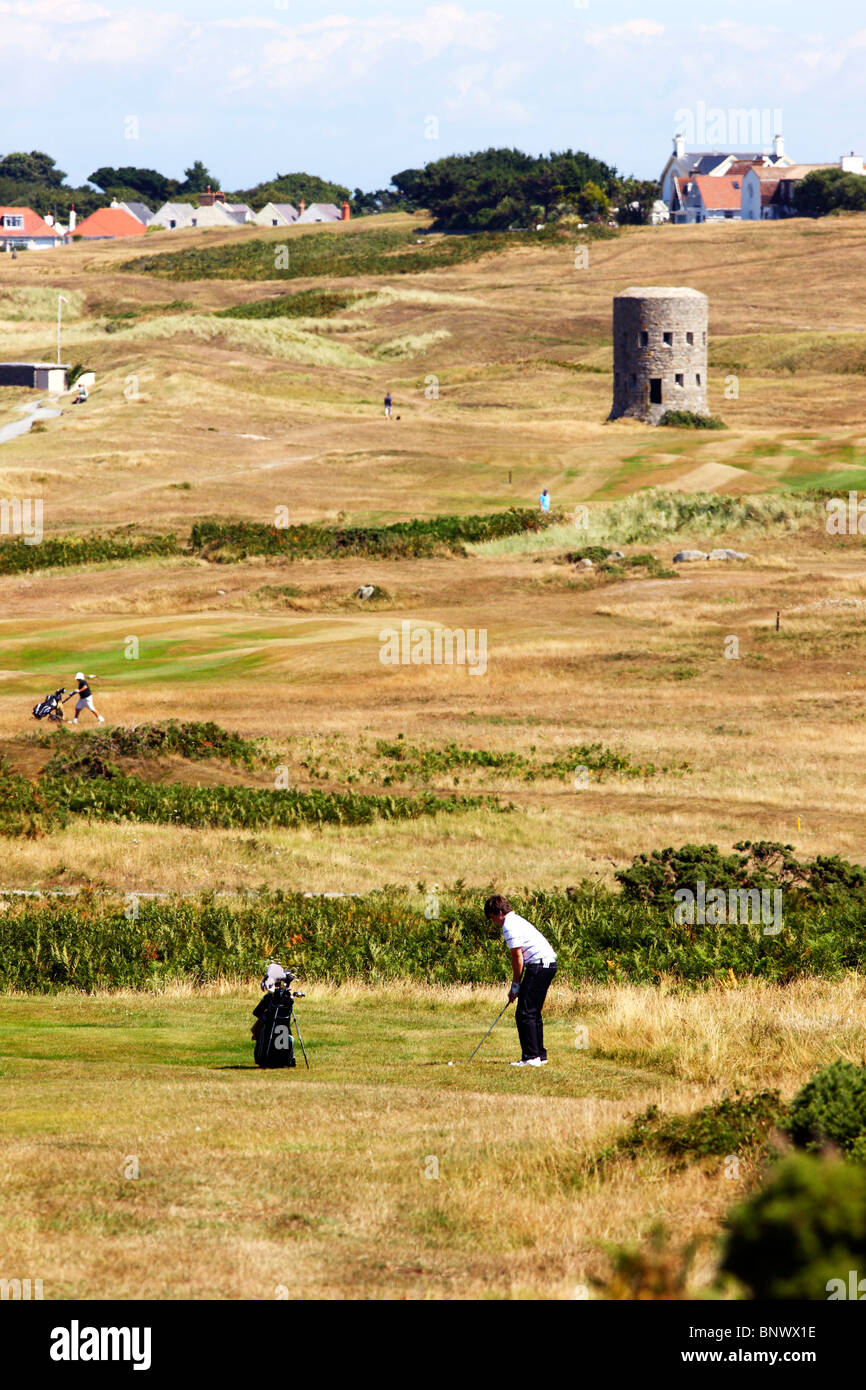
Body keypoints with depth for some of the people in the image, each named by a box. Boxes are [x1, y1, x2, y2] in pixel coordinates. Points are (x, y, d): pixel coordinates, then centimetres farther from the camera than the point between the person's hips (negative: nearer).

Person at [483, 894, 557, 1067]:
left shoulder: (509, 926, -10)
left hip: (539, 966, -10)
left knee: (524, 1014, -8)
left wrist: (515, 985, -3)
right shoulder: (517, 921, 22)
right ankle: (540, 1055, 17)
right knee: (534, 1013, 16)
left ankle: (531, 1056, -12)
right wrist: (518, 985, 19)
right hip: (549, 963, 10)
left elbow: (518, 958, -12)